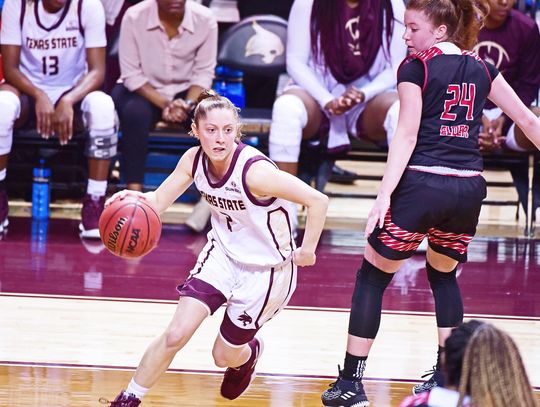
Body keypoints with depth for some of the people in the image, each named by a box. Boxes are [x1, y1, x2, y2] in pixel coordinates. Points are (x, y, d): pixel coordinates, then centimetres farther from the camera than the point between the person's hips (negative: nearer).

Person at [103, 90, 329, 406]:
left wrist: (307, 250, -21)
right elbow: (159, 201, -6)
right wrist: (137, 199, -28)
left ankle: (250, 351, 47)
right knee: (176, 335, -10)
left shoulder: (254, 170, -32)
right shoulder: (194, 160, -13)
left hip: (267, 269, -4)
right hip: (223, 253, 4)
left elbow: (318, 200, -31)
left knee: (225, 355, 9)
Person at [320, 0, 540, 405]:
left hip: (421, 185, -5)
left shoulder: (416, 68, -2)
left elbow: (407, 136, -10)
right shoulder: (481, 69, 13)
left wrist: (384, 196, -13)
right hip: (469, 189, 5)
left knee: (372, 277, 7)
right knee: (444, 276, 26)